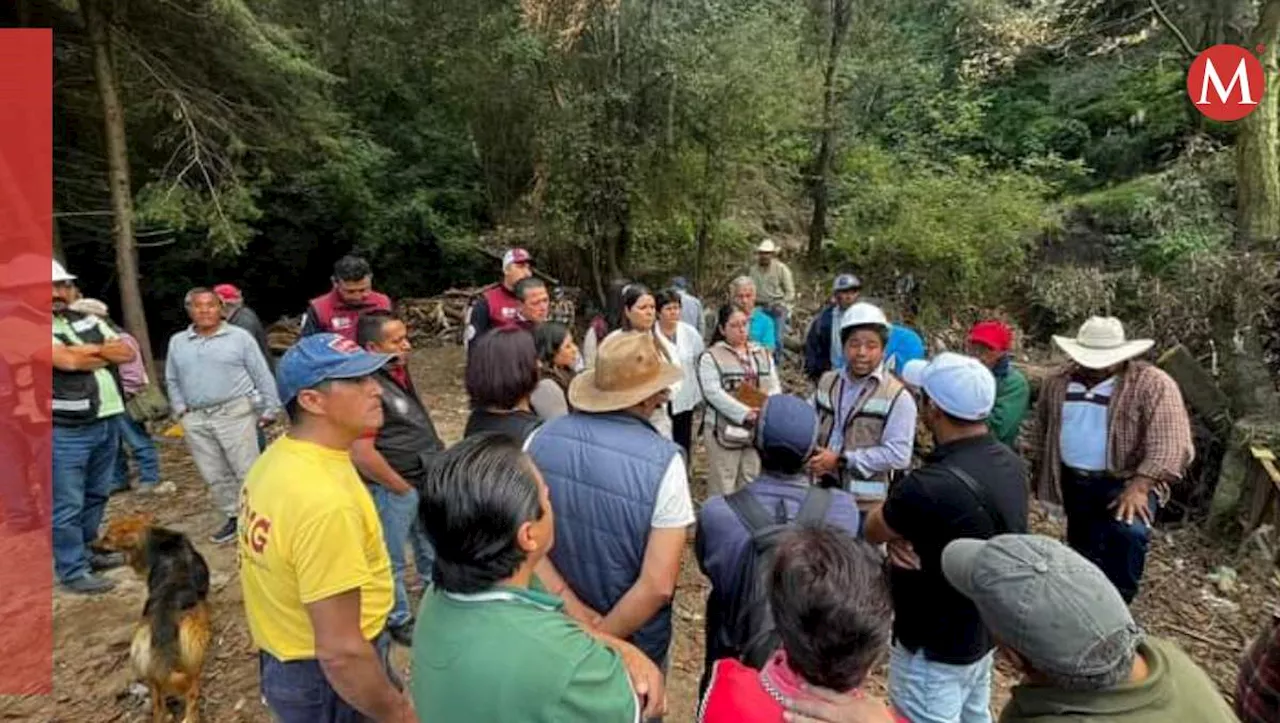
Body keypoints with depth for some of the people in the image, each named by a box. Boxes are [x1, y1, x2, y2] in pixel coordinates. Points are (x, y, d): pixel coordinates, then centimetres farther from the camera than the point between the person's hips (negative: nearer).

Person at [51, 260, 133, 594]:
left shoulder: (89, 320, 12)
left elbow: (127, 353, 5)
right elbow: (68, 360, -21)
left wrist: (93, 349, -12)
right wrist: (107, 354, -4)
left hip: (107, 422, 6)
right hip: (66, 431, -6)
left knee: (97, 495, 18)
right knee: (68, 505, 1)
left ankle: (87, 552, 34)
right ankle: (72, 571, 12)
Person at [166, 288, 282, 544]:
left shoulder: (239, 336, -2)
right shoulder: (177, 342, 12)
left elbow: (262, 375, -1)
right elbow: (172, 380, 20)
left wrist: (270, 409, -3)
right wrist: (180, 409, 9)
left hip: (235, 413, -5)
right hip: (195, 420, 5)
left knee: (248, 471, -4)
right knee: (214, 475, 11)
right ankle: (234, 517, 23)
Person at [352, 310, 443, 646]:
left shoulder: (399, 372, 2)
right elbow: (363, 455, -28)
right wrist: (402, 489, -16)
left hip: (425, 482, 9)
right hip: (392, 490, -9)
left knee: (434, 547, 26)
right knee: (391, 562, 13)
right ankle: (398, 621, 33)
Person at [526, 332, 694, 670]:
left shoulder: (541, 438, -14)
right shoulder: (663, 461, -27)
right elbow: (658, 585, -27)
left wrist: (572, 612, -11)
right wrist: (603, 637, -14)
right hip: (633, 641, -3)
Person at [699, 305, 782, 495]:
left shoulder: (762, 353, 13)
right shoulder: (710, 356, -4)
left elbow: (775, 386, 10)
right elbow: (714, 393, -14)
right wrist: (745, 413, -22)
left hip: (759, 430, 5)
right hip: (725, 430, -5)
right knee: (723, 488, -1)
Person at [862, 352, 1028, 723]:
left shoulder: (931, 486, -37)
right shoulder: (1010, 462, -8)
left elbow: (872, 530, -17)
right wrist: (904, 534, -15)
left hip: (934, 647, -8)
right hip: (984, 631, 8)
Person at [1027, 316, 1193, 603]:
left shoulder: (1153, 384, -13)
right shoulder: (1059, 382, 3)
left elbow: (1170, 444, -20)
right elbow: (1040, 430, 14)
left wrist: (1138, 487, -29)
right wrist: (1037, 470, 13)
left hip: (1125, 481, -5)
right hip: (1073, 482, 5)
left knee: (1128, 532, -30)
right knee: (1083, 548, 16)